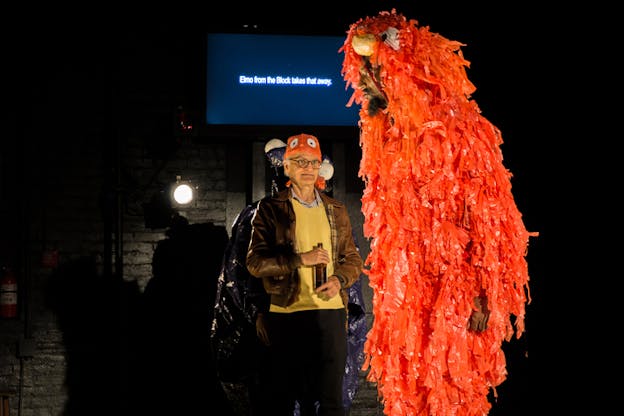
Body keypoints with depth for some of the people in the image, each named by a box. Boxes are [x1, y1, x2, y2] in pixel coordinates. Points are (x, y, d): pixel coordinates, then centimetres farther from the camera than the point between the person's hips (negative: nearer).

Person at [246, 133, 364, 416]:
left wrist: (339, 280, -4)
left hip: (330, 311, 3)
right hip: (284, 315, -3)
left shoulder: (336, 211, 15)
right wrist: (299, 259, -14)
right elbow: (255, 262, -3)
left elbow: (353, 260, 17)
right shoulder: (270, 209, 4)